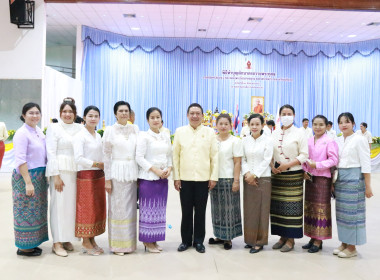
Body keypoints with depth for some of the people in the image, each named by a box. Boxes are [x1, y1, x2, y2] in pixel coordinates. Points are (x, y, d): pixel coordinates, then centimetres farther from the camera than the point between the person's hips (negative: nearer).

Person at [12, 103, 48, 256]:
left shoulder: (39, 131, 10)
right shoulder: (22, 133, -14)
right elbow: (20, 160, -18)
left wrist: (46, 175, 13)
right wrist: (28, 182, -21)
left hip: (39, 176, 8)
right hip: (26, 176, -8)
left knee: (36, 210, 14)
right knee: (26, 211, 1)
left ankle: (32, 242, 27)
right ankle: (24, 247, 14)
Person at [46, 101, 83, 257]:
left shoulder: (79, 128, 11)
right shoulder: (53, 128, 2)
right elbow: (51, 152, -4)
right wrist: (56, 175, -11)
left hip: (76, 172, 4)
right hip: (60, 170, -3)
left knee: (72, 204, 7)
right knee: (59, 205, -2)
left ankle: (67, 239, 20)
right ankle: (57, 242, 7)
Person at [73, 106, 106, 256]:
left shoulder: (98, 136, 13)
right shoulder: (80, 136, -10)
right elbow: (78, 159, -18)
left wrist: (102, 165, 2)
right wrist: (97, 164, -15)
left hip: (98, 176, 7)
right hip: (85, 175, -7)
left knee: (97, 208, 11)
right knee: (86, 209, 0)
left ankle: (92, 240, 22)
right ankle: (85, 242, 13)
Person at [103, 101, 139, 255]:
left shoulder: (135, 129, 9)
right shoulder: (110, 130, 0)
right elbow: (106, 155, 0)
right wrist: (108, 178, -5)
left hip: (132, 173, 3)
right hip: (117, 172, -3)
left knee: (130, 208, 9)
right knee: (117, 208, 1)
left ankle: (129, 243, 21)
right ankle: (117, 244, 14)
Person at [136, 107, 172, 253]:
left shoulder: (166, 136, 12)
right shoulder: (144, 136, -5)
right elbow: (139, 157, -10)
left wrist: (169, 168, -3)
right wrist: (155, 170, -15)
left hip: (163, 178, 6)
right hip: (148, 177, -6)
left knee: (160, 208, 9)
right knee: (148, 208, -1)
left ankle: (154, 239, 21)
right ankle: (147, 240, 12)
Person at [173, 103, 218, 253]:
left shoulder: (210, 132, 4)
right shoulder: (180, 131, 5)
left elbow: (214, 156, 3)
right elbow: (175, 155, 4)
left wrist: (214, 177, -2)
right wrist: (176, 177, 0)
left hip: (203, 178, 0)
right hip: (185, 178, 0)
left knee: (200, 211, 8)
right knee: (186, 211, 9)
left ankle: (198, 241, 22)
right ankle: (186, 240, 23)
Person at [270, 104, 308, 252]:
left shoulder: (299, 133, -2)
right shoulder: (275, 133, 11)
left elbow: (304, 155, -6)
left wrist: (287, 165, -15)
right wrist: (272, 166, -3)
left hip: (293, 175, -4)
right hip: (277, 175, 4)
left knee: (292, 207, -2)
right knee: (277, 206, 5)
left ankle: (291, 239, 9)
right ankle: (282, 237, 18)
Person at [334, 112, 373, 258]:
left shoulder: (359, 139, -7)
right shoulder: (338, 141, 11)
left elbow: (366, 164, -10)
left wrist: (367, 186, -12)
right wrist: (332, 182, 13)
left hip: (354, 178, -6)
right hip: (339, 179, 6)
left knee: (352, 212, -1)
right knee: (341, 211, 10)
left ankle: (352, 247, 11)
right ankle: (344, 243, 23)